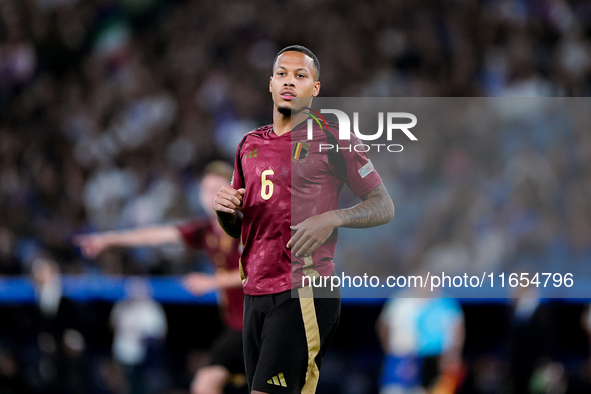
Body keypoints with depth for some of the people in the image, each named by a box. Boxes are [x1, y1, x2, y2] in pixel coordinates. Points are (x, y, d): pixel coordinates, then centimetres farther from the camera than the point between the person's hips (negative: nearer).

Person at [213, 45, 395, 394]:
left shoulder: (329, 139, 0)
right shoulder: (250, 144, 17)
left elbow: (384, 208, -1)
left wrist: (331, 219, -17)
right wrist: (226, 210, 2)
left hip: (304, 295, -7)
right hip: (255, 294, 7)